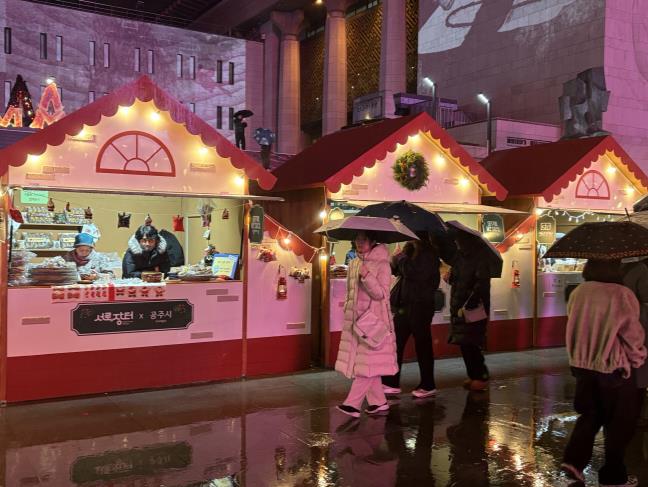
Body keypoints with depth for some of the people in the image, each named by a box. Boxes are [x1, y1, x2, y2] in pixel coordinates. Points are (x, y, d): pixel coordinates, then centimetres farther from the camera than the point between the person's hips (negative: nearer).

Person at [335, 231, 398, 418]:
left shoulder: (382, 265, -7)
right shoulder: (353, 264, 12)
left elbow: (381, 294, -14)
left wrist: (367, 276, -25)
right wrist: (347, 315, 19)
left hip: (374, 320, -7)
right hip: (355, 320, 7)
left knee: (368, 364, -8)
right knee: (368, 364, 9)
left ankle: (353, 403, -10)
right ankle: (379, 401, 19)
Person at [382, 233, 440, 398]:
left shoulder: (429, 254, -13)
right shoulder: (411, 248, 10)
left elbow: (412, 272, -25)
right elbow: (395, 269, 14)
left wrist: (401, 258, -12)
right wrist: (394, 261, -7)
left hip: (420, 305, -8)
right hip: (404, 305, 8)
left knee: (422, 346, 2)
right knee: (396, 343, 9)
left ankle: (428, 386, 15)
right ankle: (391, 383, 16)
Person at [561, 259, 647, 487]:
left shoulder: (577, 293, -1)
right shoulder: (621, 295, -18)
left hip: (582, 364, 5)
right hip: (613, 367, -5)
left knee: (590, 414, 21)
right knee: (619, 422, 11)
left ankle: (573, 460, 12)